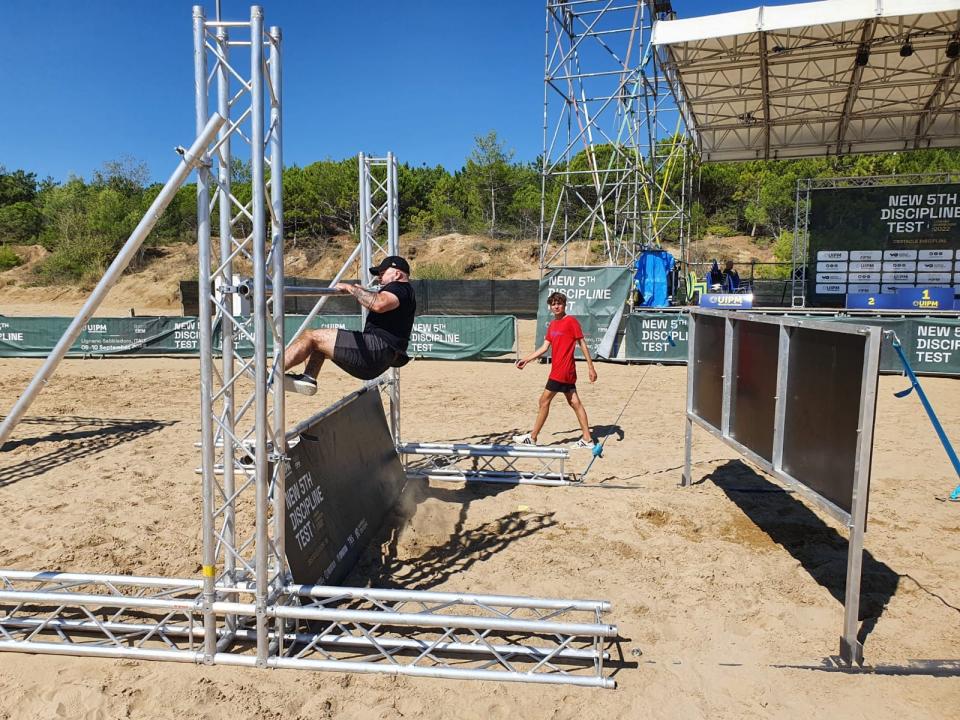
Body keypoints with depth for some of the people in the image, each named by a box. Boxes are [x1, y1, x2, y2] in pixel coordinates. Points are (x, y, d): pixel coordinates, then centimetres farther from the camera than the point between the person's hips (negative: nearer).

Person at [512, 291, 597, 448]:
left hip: (562, 371, -8)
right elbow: (544, 347, 15)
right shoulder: (552, 325, 15)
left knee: (544, 401, -2)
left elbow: (582, 344, -9)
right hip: (567, 371, 8)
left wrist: (591, 367, -11)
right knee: (575, 403, 9)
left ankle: (532, 438, 8)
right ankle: (587, 439, 14)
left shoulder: (571, 321, -8)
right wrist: (526, 360, 9)